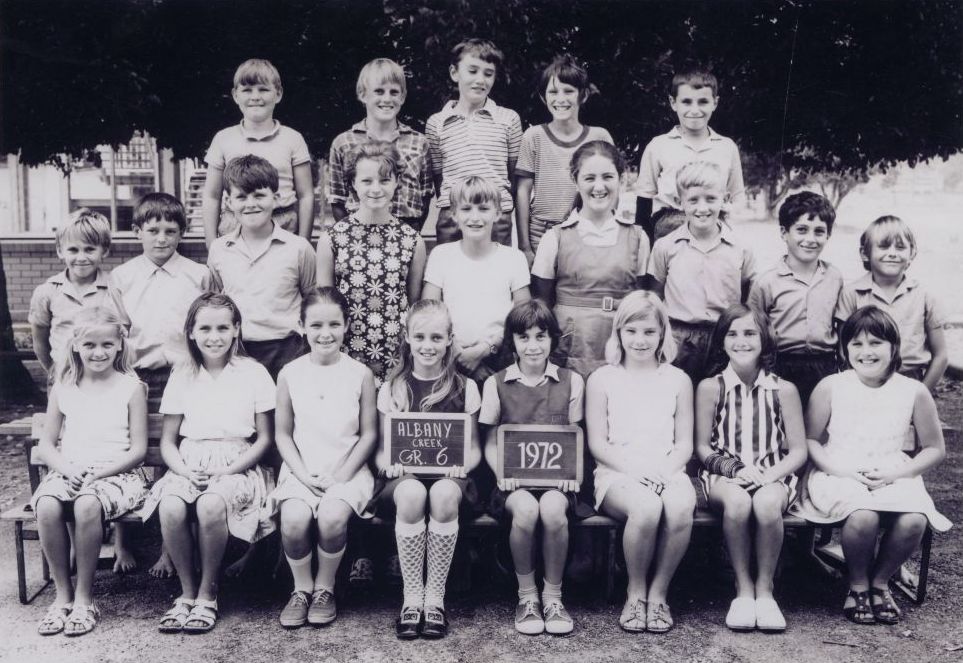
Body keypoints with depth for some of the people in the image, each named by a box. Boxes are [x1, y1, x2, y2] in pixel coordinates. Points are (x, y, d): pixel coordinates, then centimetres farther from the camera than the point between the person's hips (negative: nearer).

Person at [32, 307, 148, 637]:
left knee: (87, 505, -35)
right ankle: (63, 594, -12)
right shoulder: (63, 389, 12)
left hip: (116, 472, -3)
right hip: (69, 472, 3)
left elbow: (138, 449, -2)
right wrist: (66, 469, -9)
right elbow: (46, 444, 12)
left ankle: (84, 597, -18)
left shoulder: (131, 388, 2)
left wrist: (100, 473, -15)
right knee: (46, 506, -29)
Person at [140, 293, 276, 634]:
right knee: (170, 507, -30)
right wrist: (183, 470, -9)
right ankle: (187, 592, -10)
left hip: (235, 465, -3)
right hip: (189, 464, 3)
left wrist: (228, 471, -11)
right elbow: (168, 441, 12)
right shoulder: (182, 376, 12)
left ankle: (207, 594, -13)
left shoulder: (253, 373, 3)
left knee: (211, 505, -35)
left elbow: (264, 438, 2)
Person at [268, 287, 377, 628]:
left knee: (332, 518, -29)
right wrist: (304, 475, -7)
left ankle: (325, 587, -1)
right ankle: (301, 588, 0)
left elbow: (368, 434, 2)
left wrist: (341, 475, -9)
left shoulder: (360, 374, 0)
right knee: (294, 520, -27)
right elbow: (283, 434, 6)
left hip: (347, 470, -1)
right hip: (301, 469, 1)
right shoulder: (290, 374, 3)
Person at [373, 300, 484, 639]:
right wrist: (388, 462, -13)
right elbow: (381, 448, 10)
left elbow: (474, 447, 10)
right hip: (404, 474, 0)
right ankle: (412, 596, -22)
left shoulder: (465, 388, 8)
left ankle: (435, 595, -21)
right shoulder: (392, 389, 10)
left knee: (443, 494, -36)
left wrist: (463, 463, -13)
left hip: (448, 474, 0)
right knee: (411, 494, -36)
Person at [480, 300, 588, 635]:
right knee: (525, 509, -34)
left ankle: (553, 595, -11)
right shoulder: (496, 384, 7)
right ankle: (527, 595, -10)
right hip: (514, 478, 0)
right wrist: (501, 471, -11)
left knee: (552, 509, -33)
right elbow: (490, 442, 8)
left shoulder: (571, 381, 9)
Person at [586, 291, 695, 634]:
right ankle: (636, 593, -10)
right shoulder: (602, 379, 8)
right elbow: (597, 443, 3)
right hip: (617, 474, -2)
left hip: (667, 473, 2)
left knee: (681, 507, -34)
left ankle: (658, 592, -10)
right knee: (646, 508, -36)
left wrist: (665, 472, -10)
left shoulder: (677, 380, 14)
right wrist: (636, 469, -13)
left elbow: (684, 443, 10)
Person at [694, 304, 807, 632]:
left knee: (767, 503, -36)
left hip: (774, 477, 0)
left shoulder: (784, 390, 5)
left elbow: (798, 451, 5)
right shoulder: (710, 388, 4)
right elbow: (703, 448, 4)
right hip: (724, 476, 0)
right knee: (737, 502, -36)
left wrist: (771, 475, -14)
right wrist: (736, 468, -13)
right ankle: (743, 589, -18)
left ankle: (765, 589, -16)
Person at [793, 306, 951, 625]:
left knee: (914, 520, -30)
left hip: (893, 477, 2)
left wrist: (894, 473, -9)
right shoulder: (831, 387, -2)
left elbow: (935, 449, 7)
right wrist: (838, 468, -15)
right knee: (863, 516, -34)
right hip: (840, 476, -2)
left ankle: (880, 581, 2)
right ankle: (858, 585, -2)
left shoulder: (914, 392, 1)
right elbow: (809, 439, 3)